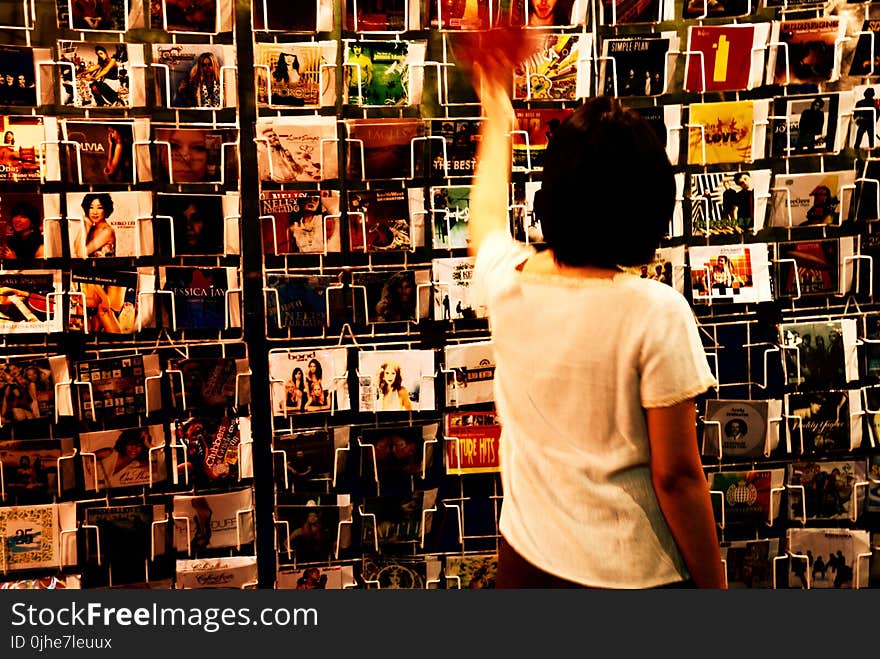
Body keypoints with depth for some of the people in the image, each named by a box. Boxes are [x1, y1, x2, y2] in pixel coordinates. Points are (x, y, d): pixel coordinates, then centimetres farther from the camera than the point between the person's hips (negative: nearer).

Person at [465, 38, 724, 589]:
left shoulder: (507, 281, -10)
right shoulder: (657, 315, -23)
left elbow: (487, 217, 14)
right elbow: (677, 475, -17)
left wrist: (497, 119, 29)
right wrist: (715, 585, -2)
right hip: (633, 571, -3)